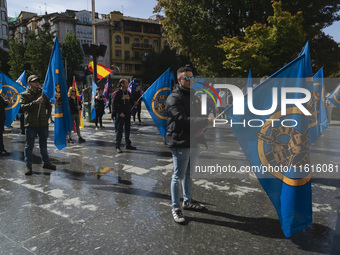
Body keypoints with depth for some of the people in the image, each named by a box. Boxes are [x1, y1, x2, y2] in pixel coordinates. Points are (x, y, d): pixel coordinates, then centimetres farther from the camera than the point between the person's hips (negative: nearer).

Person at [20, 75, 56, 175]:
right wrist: (35, 102, -24)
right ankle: (28, 166, 10)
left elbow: (49, 106, 21)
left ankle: (46, 162, 27)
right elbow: (23, 107, -15)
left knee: (43, 144, 15)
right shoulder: (24, 95, 0)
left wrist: (47, 116, 12)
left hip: (43, 124, 4)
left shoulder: (43, 93, 11)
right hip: (30, 124, -4)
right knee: (29, 146, 2)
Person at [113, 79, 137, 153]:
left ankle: (128, 145, 26)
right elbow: (114, 104, -12)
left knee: (127, 129, 14)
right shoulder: (118, 93, -9)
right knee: (119, 130, -3)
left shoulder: (128, 93, 12)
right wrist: (120, 113, -16)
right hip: (120, 114, -7)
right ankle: (117, 147, 3)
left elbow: (131, 102, 20)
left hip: (127, 114, 7)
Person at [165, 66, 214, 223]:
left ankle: (188, 201, 37)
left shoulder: (193, 97, 16)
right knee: (179, 176, -1)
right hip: (180, 143, -8)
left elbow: (199, 116, 16)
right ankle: (176, 208, 13)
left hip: (193, 142, 9)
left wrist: (202, 128, -8)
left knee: (188, 173, 20)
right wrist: (206, 121, -31)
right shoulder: (174, 98, -13)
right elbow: (182, 119, -26)